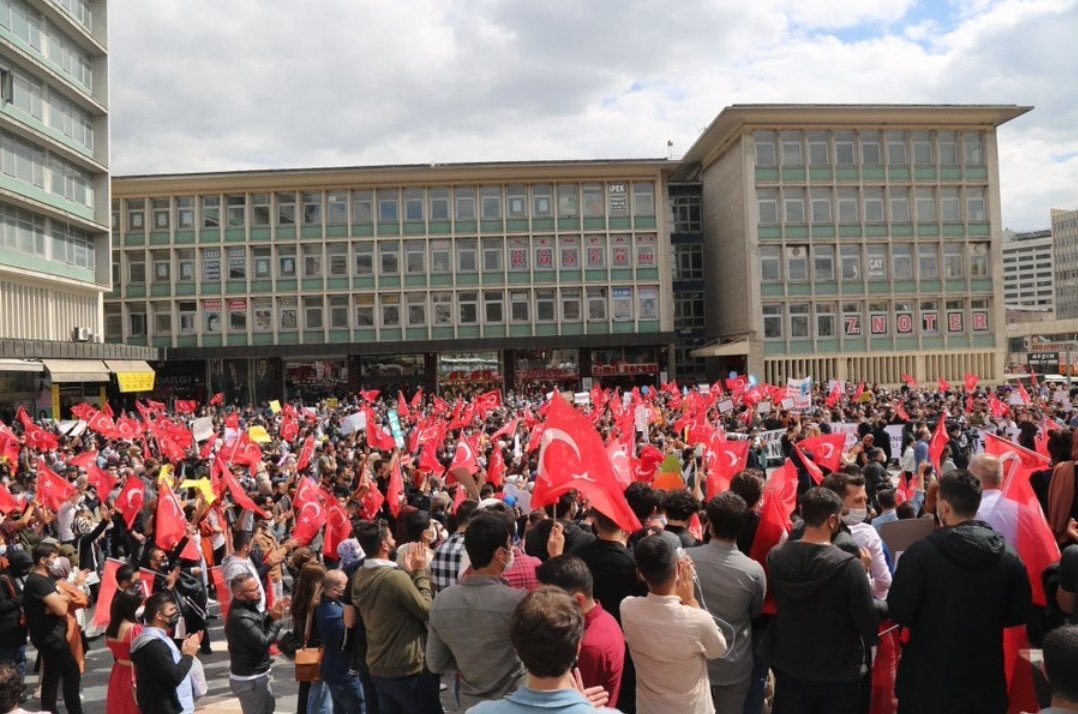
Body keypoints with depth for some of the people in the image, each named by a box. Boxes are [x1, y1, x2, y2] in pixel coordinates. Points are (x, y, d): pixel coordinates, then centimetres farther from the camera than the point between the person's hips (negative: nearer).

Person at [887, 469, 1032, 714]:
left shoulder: (920, 553, -19)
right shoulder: (1009, 557, -7)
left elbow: (900, 613, -16)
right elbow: (1019, 614, 3)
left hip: (928, 679, -3)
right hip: (985, 680, 3)